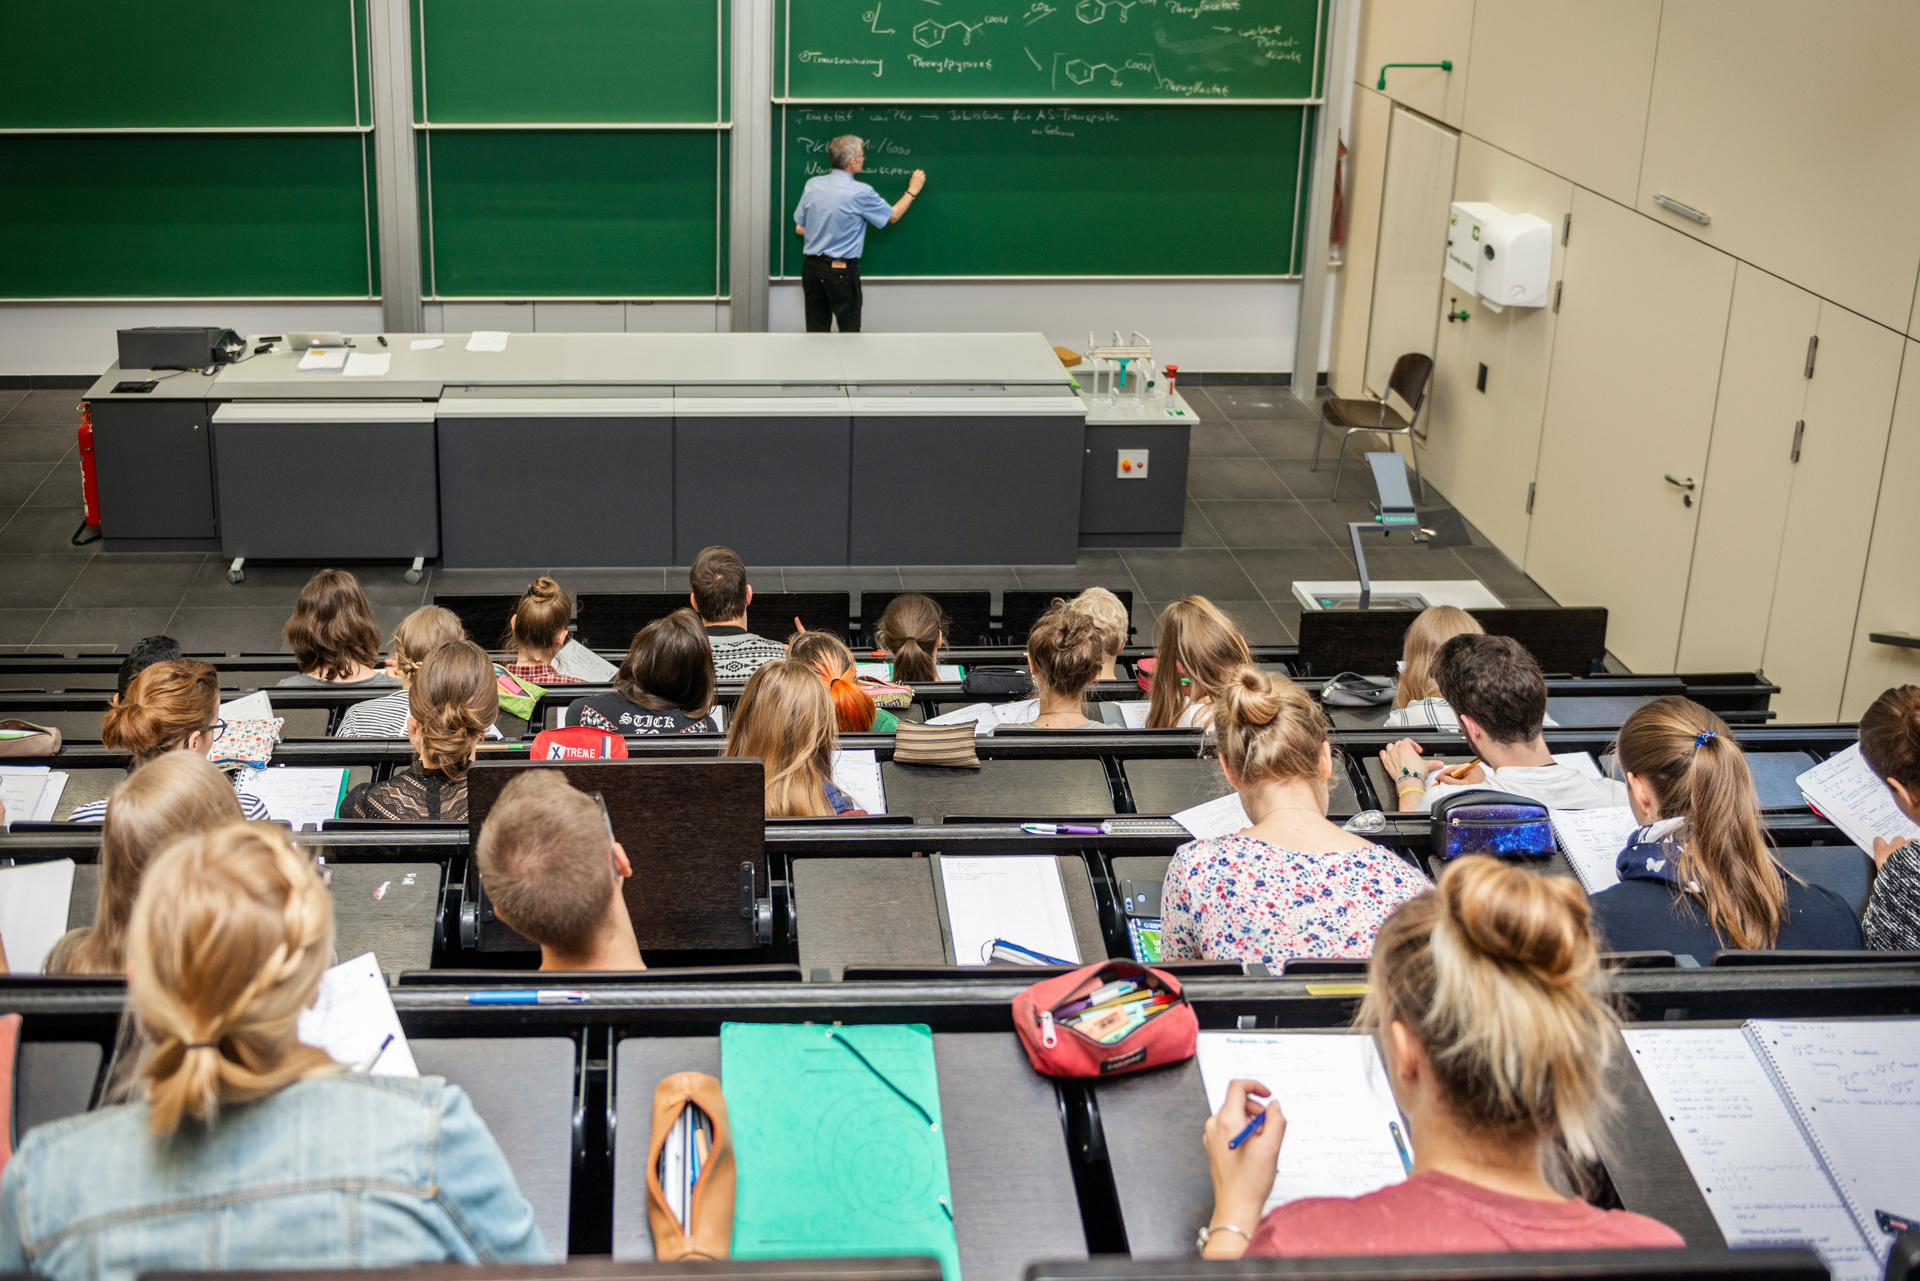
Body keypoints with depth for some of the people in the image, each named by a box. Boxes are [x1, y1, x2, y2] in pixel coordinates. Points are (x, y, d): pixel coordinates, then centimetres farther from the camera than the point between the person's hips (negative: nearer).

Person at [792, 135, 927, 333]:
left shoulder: (812, 185, 0)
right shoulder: (860, 193, -12)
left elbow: (799, 229, 8)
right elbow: (893, 216, 4)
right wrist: (912, 190, 18)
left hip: (812, 267, 5)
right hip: (842, 271, -5)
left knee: (817, 330, 10)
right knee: (849, 330, 6)